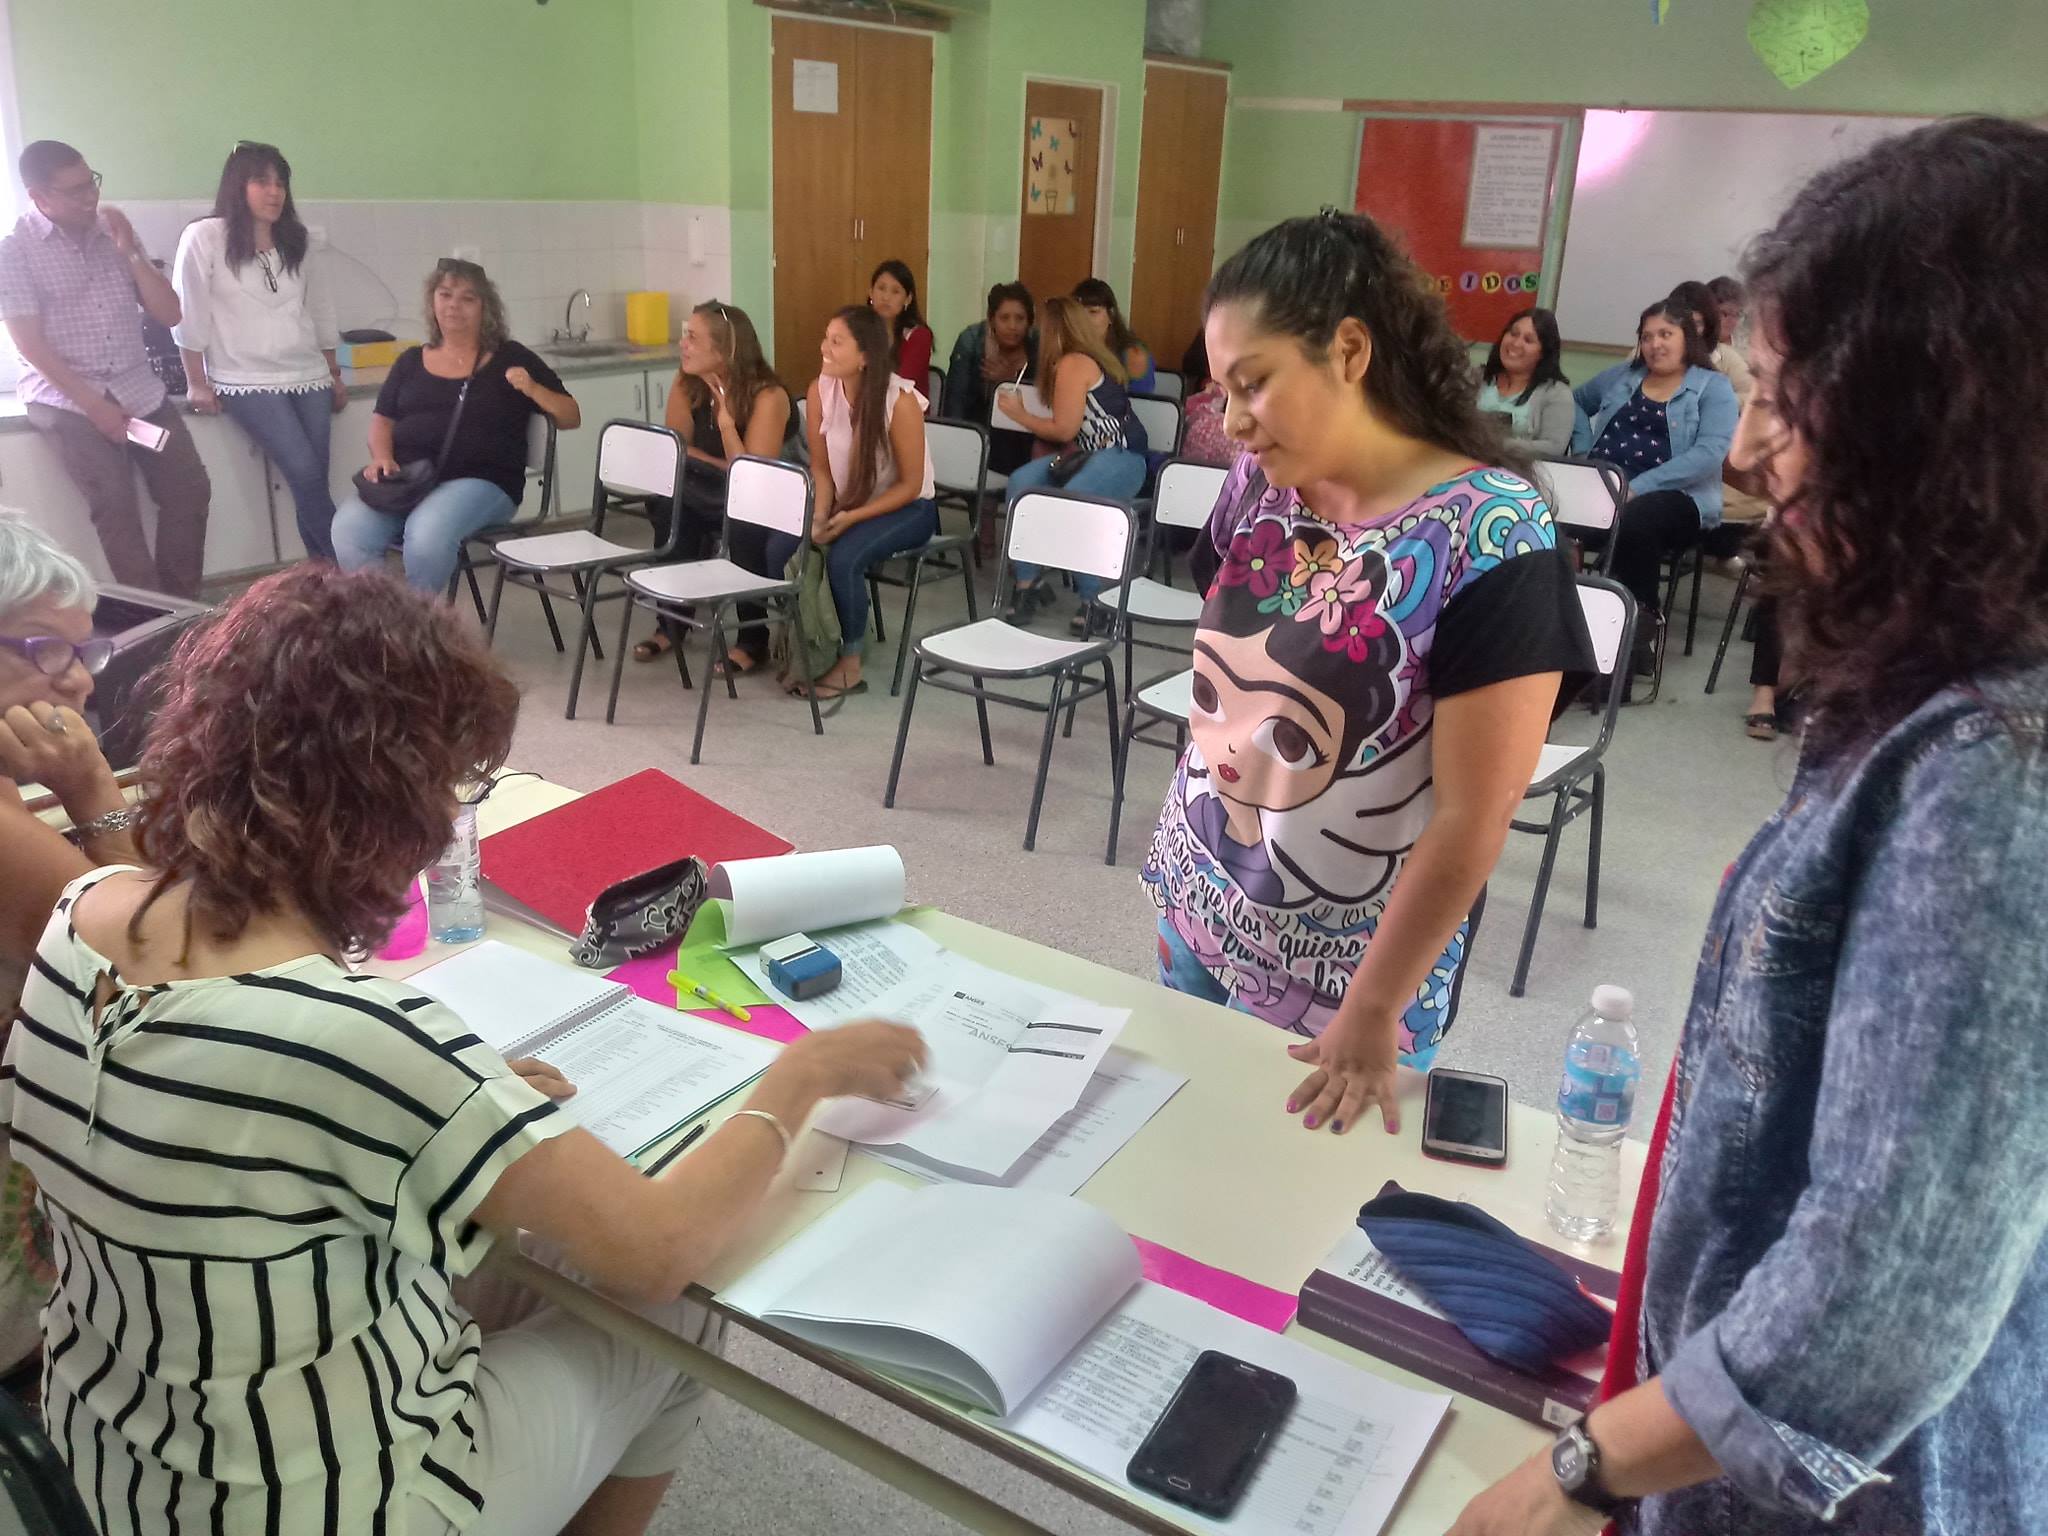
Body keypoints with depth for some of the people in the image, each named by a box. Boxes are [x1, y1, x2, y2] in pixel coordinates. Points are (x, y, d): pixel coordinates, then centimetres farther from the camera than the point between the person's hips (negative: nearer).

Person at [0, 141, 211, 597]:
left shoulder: (114, 233, 10)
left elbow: (169, 314, 6)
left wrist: (130, 253, -6)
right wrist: (92, 403, -16)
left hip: (138, 389, 5)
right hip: (65, 397, -4)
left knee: (190, 490, -6)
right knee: (115, 504, -21)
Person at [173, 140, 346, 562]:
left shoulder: (296, 242, 13)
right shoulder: (205, 237, -4)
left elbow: (321, 313, 19)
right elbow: (188, 314, -3)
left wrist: (335, 376, 18)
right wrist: (198, 383, -4)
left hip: (309, 377, 5)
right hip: (247, 382, -5)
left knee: (314, 481, -3)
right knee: (305, 476, -17)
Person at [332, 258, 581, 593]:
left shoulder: (510, 359, 10)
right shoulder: (411, 361, 20)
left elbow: (571, 418, 9)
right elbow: (382, 420, 20)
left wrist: (533, 390, -10)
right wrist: (382, 457, -2)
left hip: (480, 480, -3)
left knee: (427, 534, -36)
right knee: (348, 529, -27)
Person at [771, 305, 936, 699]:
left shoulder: (900, 401, -22)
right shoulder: (820, 390, -7)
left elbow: (910, 485, -16)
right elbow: (821, 468, 2)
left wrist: (851, 518, -25)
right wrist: (820, 515, -18)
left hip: (907, 508, -5)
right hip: (845, 502, 5)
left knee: (843, 557, -32)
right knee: (777, 547, -20)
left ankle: (850, 664, -12)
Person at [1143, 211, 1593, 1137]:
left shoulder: (1491, 540, -22)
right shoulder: (1258, 484, -4)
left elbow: (1473, 818, -20)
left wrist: (1371, 1015, -16)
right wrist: (1179, 847, 12)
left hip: (1343, 962, -5)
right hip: (1196, 910, 5)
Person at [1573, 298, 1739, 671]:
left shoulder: (1713, 387, 5)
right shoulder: (1621, 375, 20)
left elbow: (1711, 452, -10)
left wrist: (1639, 487, -21)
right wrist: (1584, 453, 11)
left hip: (1675, 497, -3)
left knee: (1634, 521, -40)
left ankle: (1640, 618, -21)